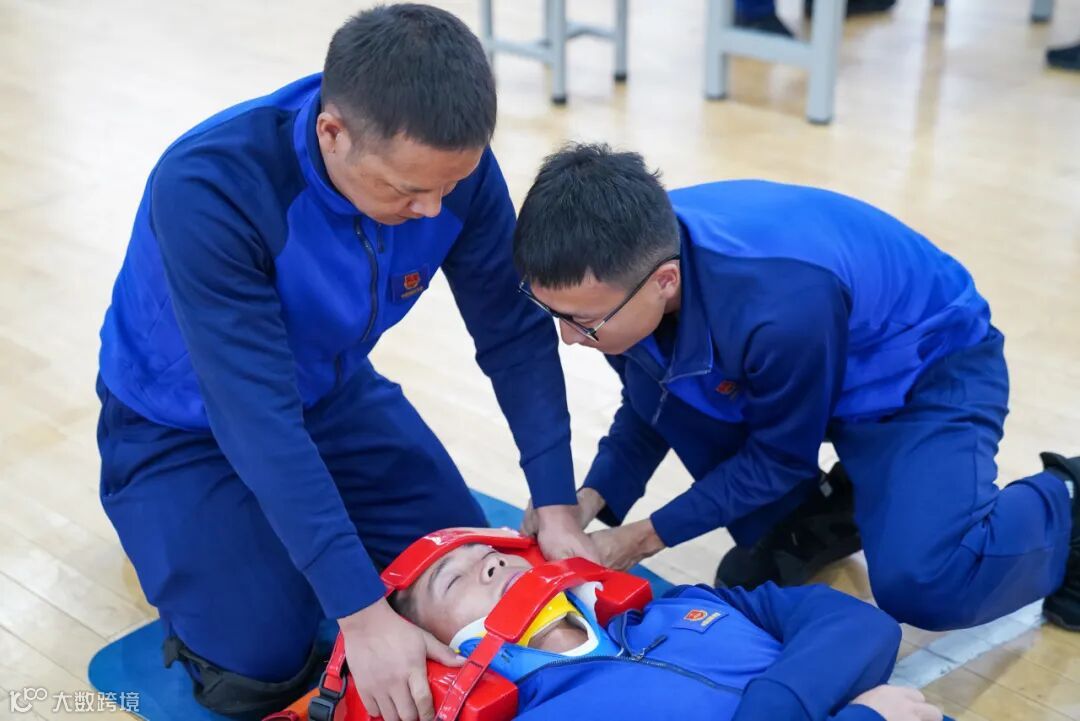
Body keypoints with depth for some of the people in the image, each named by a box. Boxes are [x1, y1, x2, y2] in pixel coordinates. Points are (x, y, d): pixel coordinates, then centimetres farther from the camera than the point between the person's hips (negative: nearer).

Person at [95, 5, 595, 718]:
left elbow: (515, 333, -15)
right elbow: (256, 416, -40)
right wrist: (361, 610, -41)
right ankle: (174, 521, 15)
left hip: (333, 392, 5)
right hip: (185, 425, -4)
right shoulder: (207, 188, -38)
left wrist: (558, 505, -22)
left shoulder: (449, 162, -23)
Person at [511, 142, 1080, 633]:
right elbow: (648, 408, -3)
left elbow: (780, 458, -22)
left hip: (930, 368, -6)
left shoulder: (783, 304, -42)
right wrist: (592, 499, -17)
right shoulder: (630, 257, -21)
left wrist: (649, 536, -17)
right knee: (643, 367, -17)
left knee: (921, 587, -28)